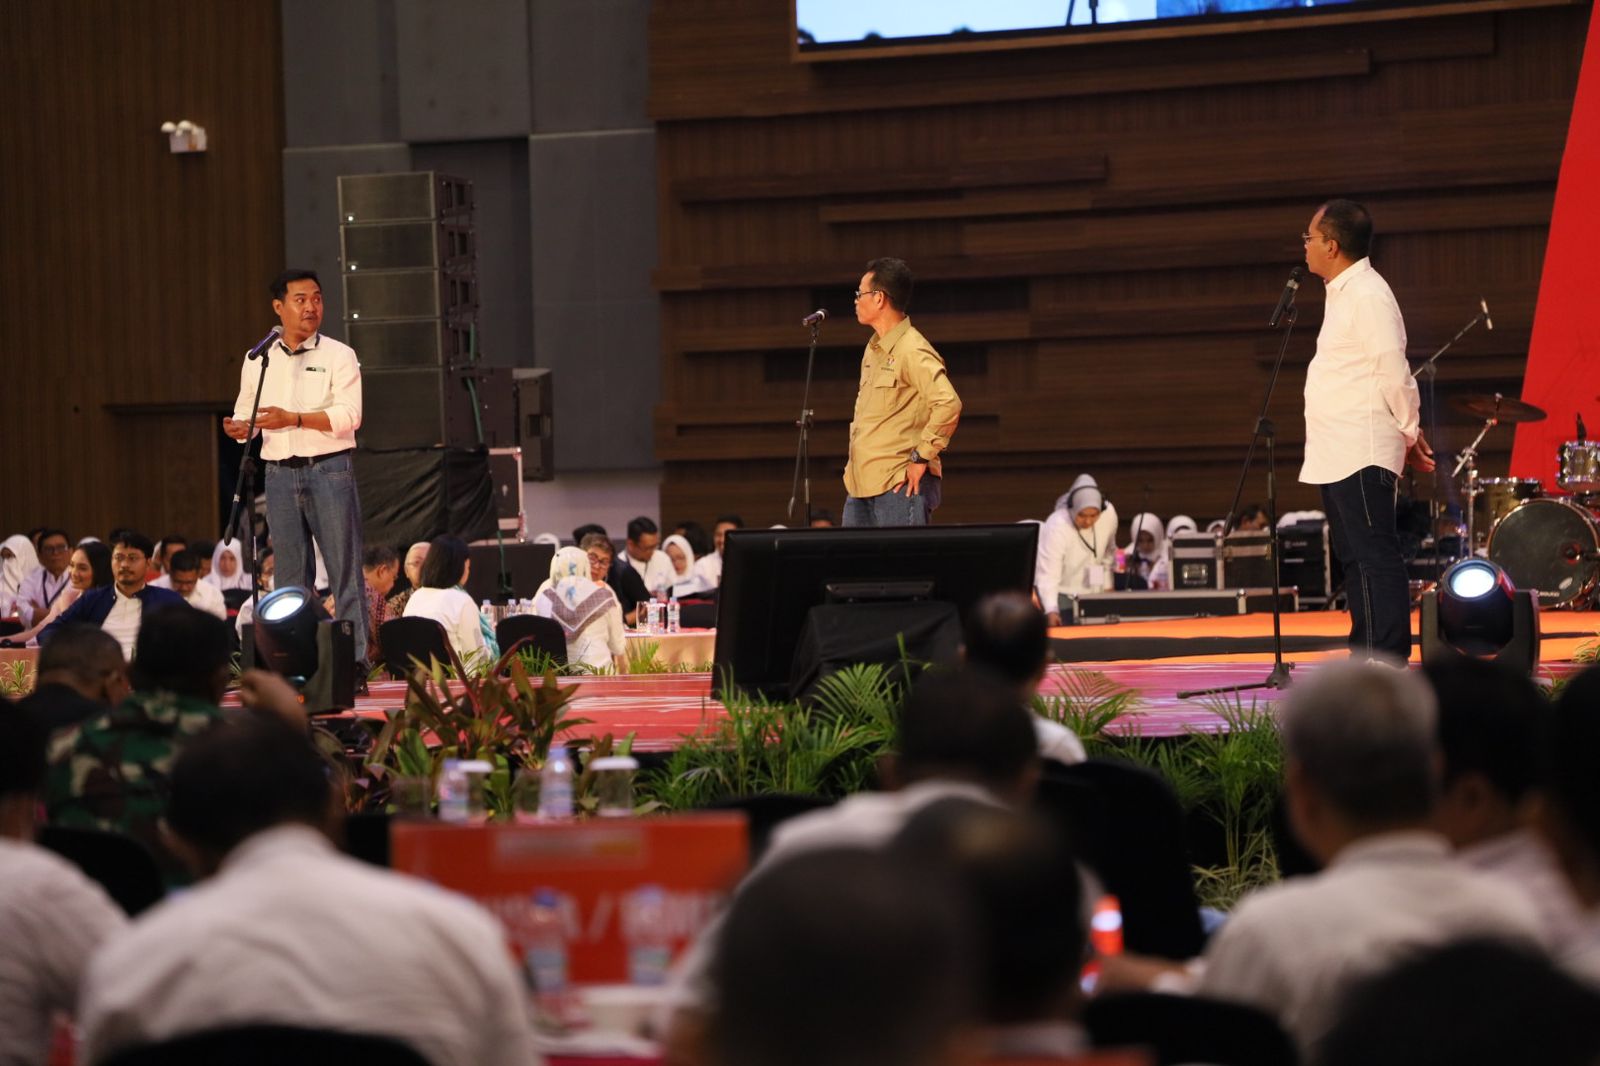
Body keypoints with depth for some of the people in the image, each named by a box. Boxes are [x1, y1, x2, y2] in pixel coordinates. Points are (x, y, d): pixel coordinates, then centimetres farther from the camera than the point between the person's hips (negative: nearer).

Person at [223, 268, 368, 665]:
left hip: (328, 468, -3)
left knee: (344, 569, -5)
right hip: (280, 472, 3)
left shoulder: (338, 355, 2)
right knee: (293, 575, 5)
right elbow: (245, 415, 17)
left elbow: (348, 415, -9)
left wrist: (294, 419, -19)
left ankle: (356, 662, -5)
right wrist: (239, 428, -7)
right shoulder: (257, 361, 14)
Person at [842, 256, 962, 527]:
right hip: (862, 483, 10)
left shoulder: (912, 351, -14)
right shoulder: (873, 349, 17)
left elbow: (949, 404, -26)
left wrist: (922, 457, -21)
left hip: (900, 484, -10)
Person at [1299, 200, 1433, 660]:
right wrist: (1406, 432, 17)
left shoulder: (1368, 295, -13)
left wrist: (1409, 432, -7)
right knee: (1356, 559, 14)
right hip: (1335, 456, 11)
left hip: (1362, 455, -11)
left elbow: (1393, 371, -16)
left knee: (1376, 558, -10)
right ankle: (1365, 660, 20)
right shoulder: (1342, 293, 19)